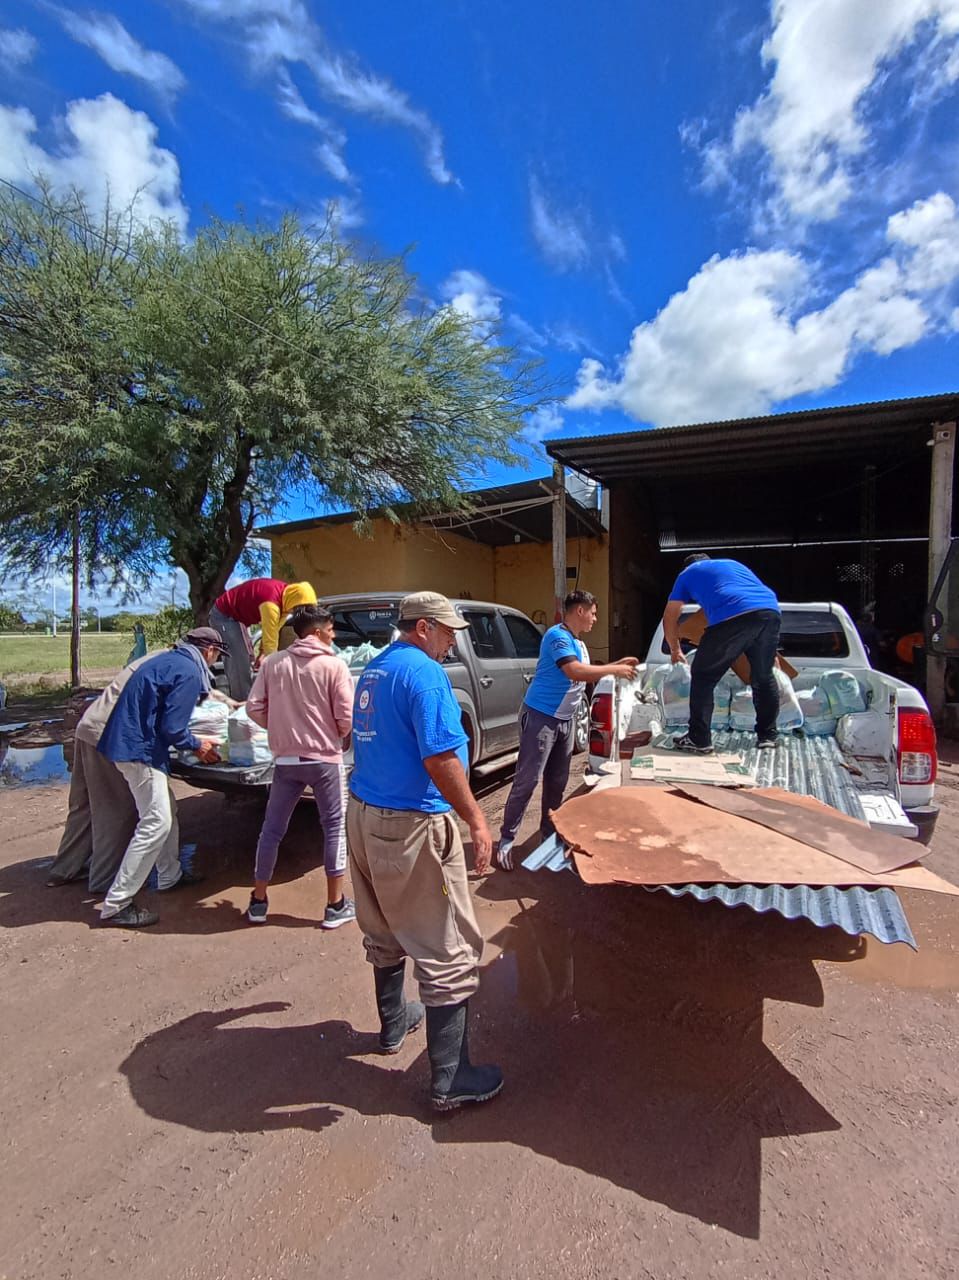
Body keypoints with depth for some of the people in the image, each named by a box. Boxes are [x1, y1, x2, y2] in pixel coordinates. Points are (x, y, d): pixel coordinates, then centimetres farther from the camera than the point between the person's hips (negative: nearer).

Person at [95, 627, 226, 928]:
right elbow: (172, 728, -19)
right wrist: (197, 746, -1)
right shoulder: (189, 672, -17)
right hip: (140, 749, -11)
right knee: (156, 823, -6)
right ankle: (116, 904, 1)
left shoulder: (169, 659, 13)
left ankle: (170, 876, 33)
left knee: (167, 813, 20)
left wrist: (194, 742, 22)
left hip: (128, 741, 11)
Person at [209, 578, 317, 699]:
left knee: (247, 661, 10)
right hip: (223, 615, -10)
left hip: (236, 615, 10)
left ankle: (242, 701, 16)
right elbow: (271, 642, -31)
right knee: (240, 664, -16)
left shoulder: (284, 591, -7)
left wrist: (263, 652, -6)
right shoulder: (271, 603, -35)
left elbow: (270, 631, 0)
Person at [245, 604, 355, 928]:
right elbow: (347, 718, -12)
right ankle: (336, 906, 16)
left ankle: (258, 902, 30)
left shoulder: (272, 662, 1)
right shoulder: (334, 665, -11)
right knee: (335, 828, 9)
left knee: (272, 829, 17)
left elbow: (254, 708, 1)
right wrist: (344, 738, 8)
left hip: (285, 759, 4)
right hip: (324, 758, -4)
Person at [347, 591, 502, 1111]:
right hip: (411, 826, -10)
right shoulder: (425, 672, -18)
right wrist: (476, 819, -16)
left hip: (363, 814, 10)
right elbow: (440, 760, -24)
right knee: (448, 952, 4)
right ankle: (450, 1080, 16)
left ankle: (393, 1023, 45)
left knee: (385, 934, 26)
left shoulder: (373, 669, 11)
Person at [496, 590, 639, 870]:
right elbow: (576, 672, -28)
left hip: (566, 720, 9)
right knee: (526, 781, -5)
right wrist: (615, 670, -19)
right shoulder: (558, 636, -17)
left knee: (557, 782, 14)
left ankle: (549, 834, 27)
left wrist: (618, 664, 12)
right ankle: (506, 840, 4)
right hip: (541, 717, -9)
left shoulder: (578, 643, 14)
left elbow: (587, 673, 20)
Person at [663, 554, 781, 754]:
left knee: (703, 677, 7)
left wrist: (675, 650, 47)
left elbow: (669, 619, 30)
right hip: (771, 611, 5)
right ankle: (768, 736, 32)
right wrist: (769, 651, 50)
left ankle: (699, 740, 8)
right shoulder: (734, 564, 42)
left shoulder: (687, 574, 29)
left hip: (733, 615, -5)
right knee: (764, 677, 23)